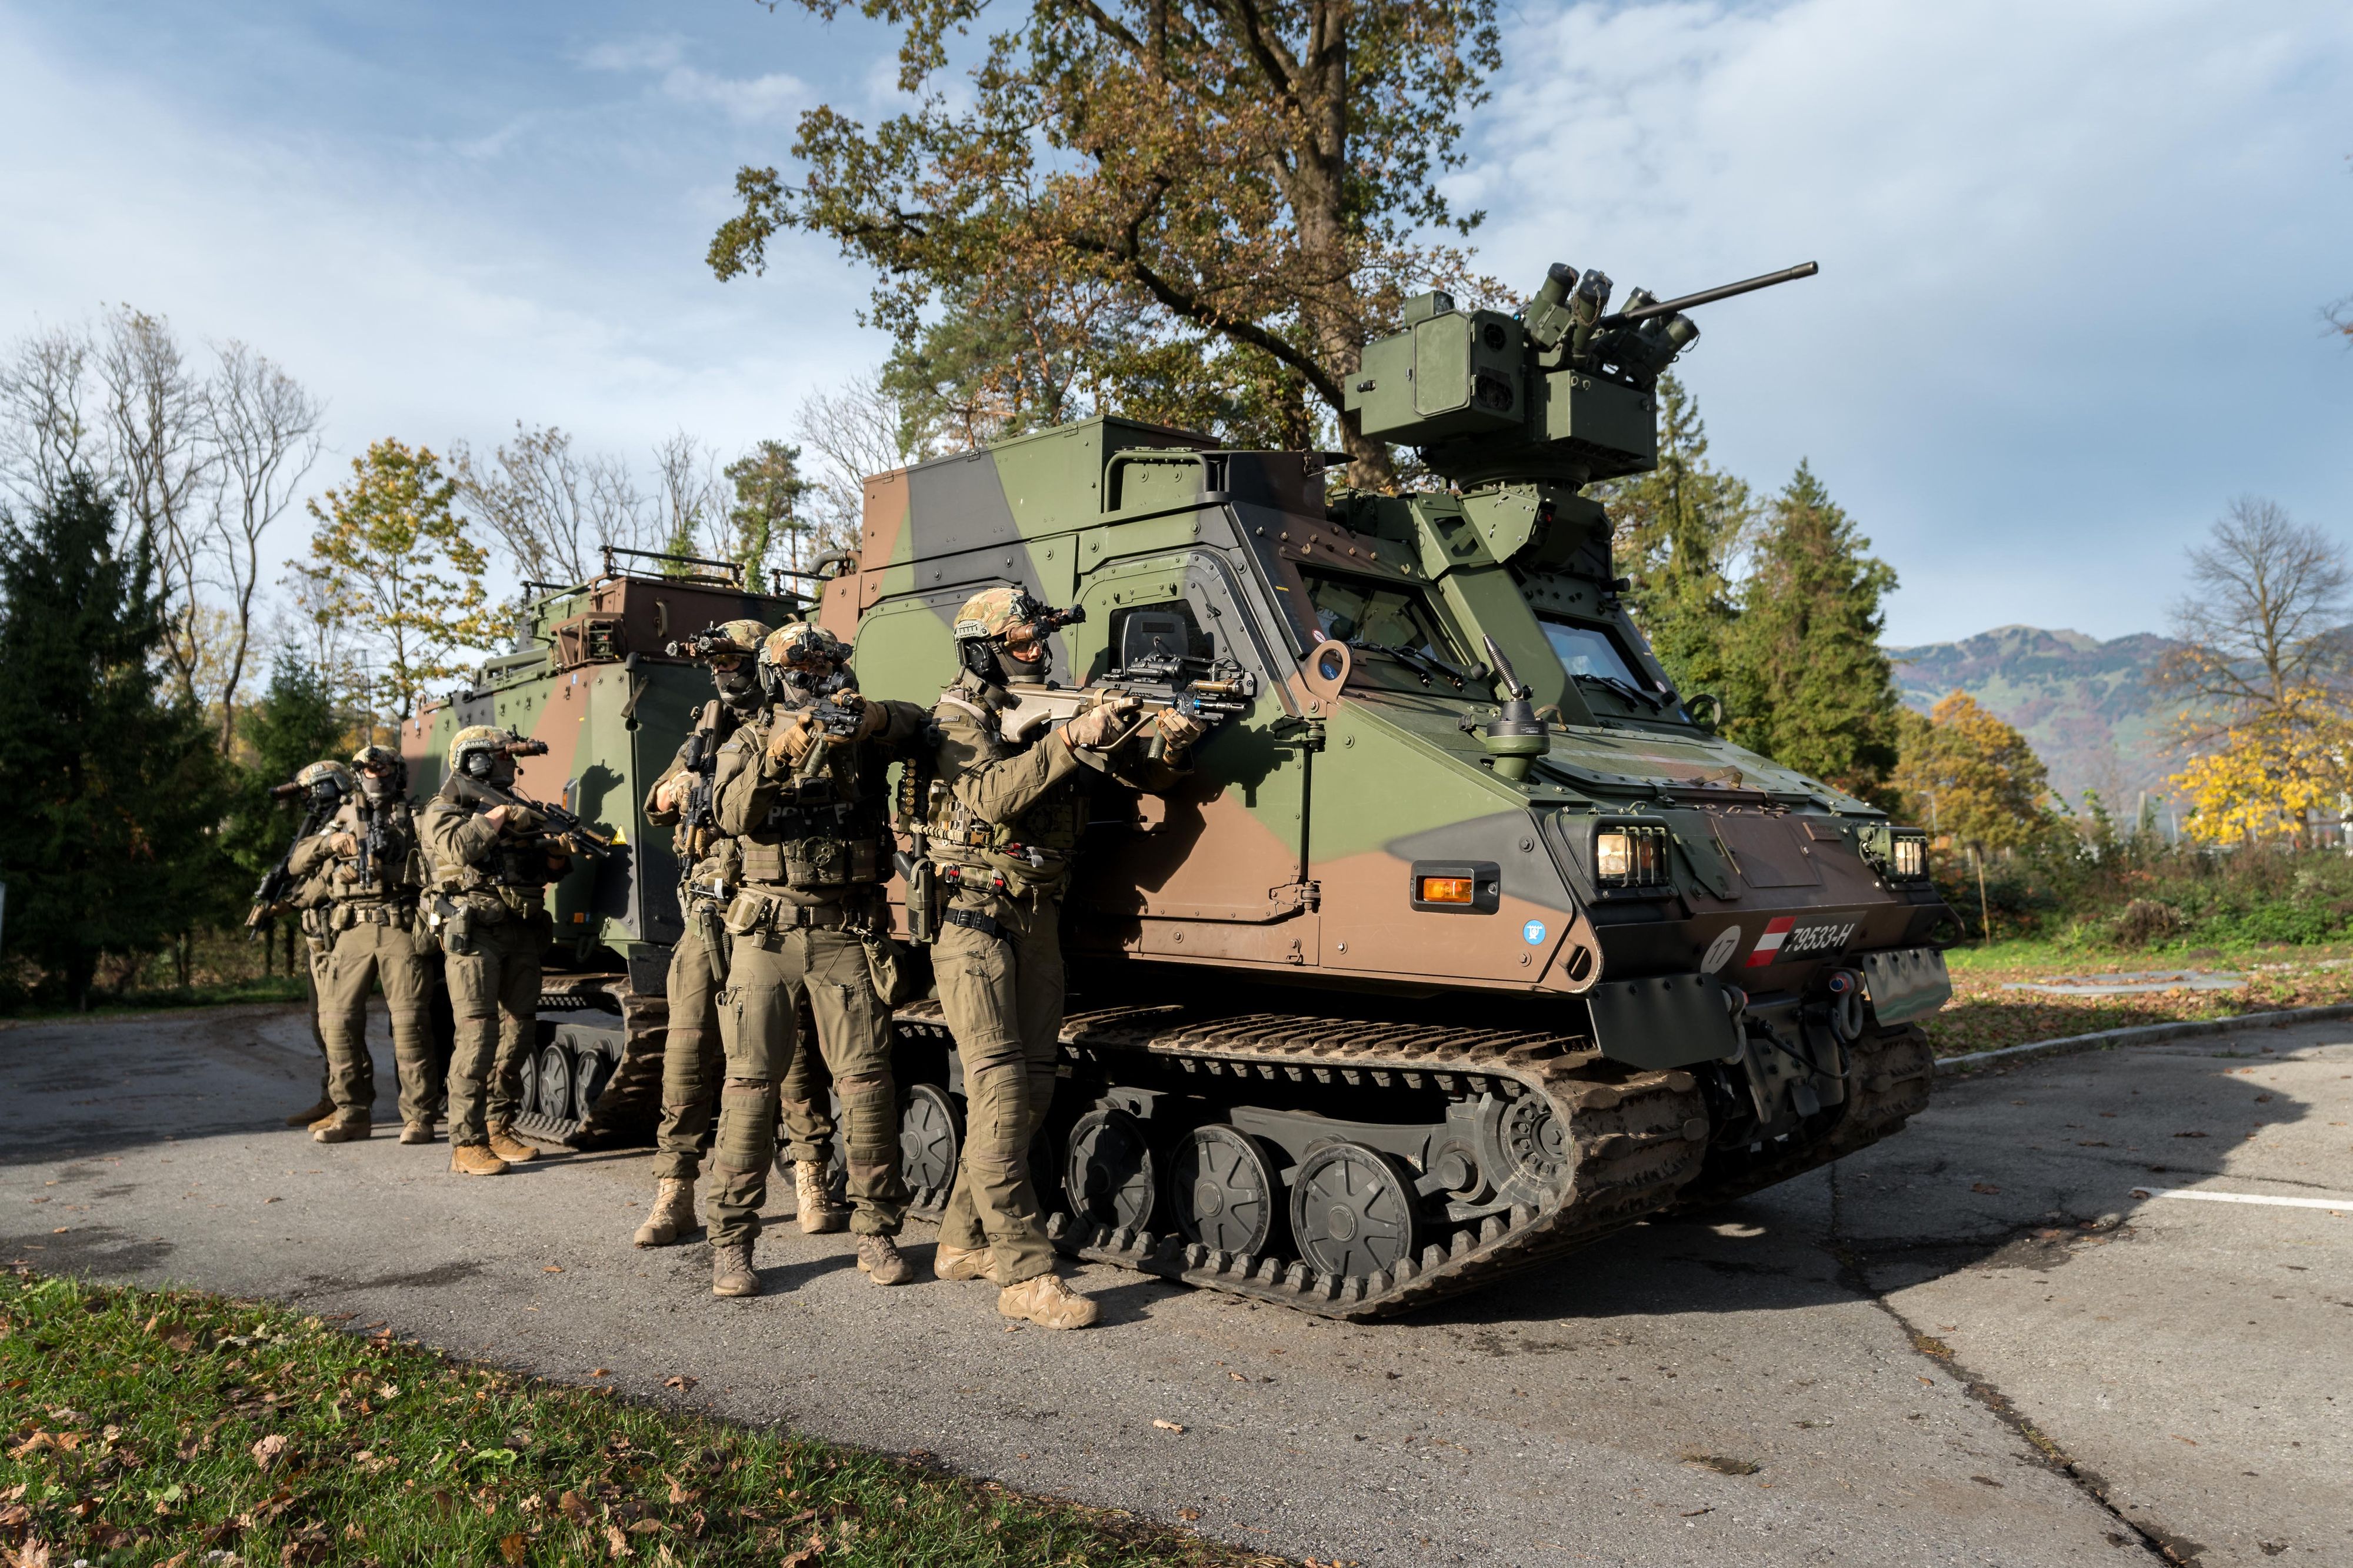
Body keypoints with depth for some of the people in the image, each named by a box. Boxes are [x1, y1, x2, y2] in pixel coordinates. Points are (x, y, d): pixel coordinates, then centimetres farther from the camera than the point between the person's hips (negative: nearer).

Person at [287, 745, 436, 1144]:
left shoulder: (412, 817, 12)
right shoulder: (344, 818, 20)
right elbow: (297, 864, 14)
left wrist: (387, 870, -14)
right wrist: (330, 842, -4)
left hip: (400, 928, -3)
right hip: (353, 930, 3)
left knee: (409, 1020, -9)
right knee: (338, 1019, -2)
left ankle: (418, 1116, -4)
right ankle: (353, 1113, 9)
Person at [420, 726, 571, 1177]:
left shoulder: (519, 810, 20)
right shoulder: (443, 811, 2)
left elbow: (551, 870, 16)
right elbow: (460, 847, -19)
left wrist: (558, 853, -4)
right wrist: (496, 817, -11)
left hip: (523, 933, 6)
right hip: (474, 933, -6)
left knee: (519, 1031, 7)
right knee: (478, 1035, -11)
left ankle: (499, 1128, 18)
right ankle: (467, 1143, -8)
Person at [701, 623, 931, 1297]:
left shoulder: (860, 736, 9)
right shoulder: (747, 743, 8)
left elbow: (913, 724, -12)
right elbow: (734, 816, -12)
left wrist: (870, 717, -32)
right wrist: (776, 755, -28)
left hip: (847, 933, 0)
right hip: (768, 930, 0)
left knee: (867, 1080, -1)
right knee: (751, 1082, -1)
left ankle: (876, 1232, 9)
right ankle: (731, 1242, 8)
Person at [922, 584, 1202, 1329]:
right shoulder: (960, 717, -5)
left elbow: (1147, 777, 5)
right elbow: (993, 795, -25)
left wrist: (1170, 745, -16)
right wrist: (1071, 739, -33)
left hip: (1039, 918, 7)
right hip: (972, 915, -6)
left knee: (1030, 1086, 9)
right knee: (1000, 1084, -10)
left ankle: (964, 1240, 23)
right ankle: (1025, 1274, -9)